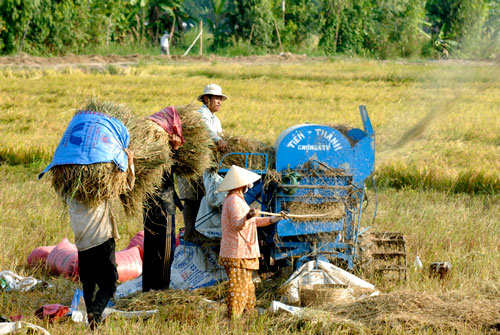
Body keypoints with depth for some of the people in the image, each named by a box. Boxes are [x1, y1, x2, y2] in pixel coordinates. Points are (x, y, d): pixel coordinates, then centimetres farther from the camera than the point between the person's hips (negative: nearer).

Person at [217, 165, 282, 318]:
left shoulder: (237, 199, 20)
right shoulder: (233, 200, -14)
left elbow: (253, 222, 24)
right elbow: (237, 224, -26)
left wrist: (272, 219, 21)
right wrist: (247, 217, -45)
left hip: (243, 253, 11)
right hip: (237, 254, -11)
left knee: (248, 289, 16)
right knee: (238, 289, -11)